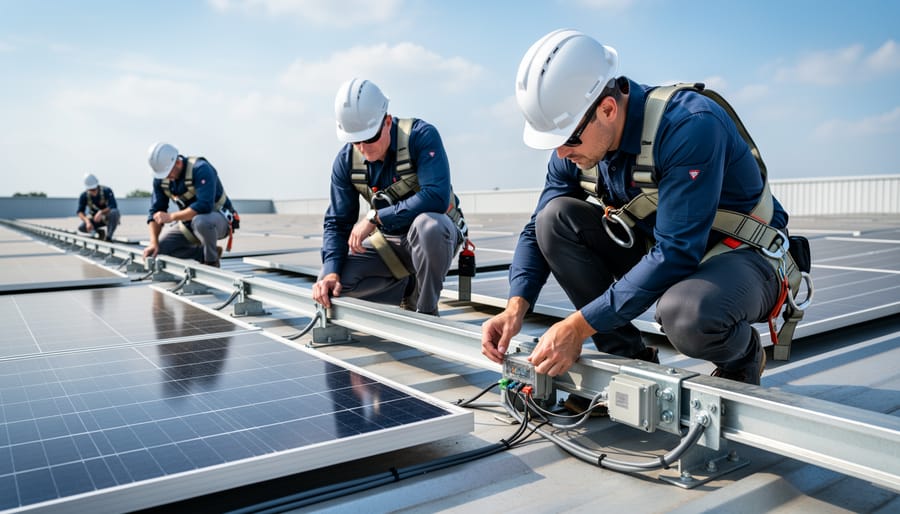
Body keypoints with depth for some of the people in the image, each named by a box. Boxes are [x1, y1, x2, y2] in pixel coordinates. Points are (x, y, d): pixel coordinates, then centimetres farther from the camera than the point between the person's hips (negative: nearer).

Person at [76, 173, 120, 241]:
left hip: (109, 217, -3)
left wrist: (101, 212, -50)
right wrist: (87, 221, -38)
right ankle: (100, 232, 5)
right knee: (81, 228, -22)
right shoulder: (84, 196, -14)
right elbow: (80, 212, -18)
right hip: (95, 219, 3)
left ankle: (108, 236, -27)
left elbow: (113, 207, -34)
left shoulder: (107, 191, -23)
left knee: (114, 212, -38)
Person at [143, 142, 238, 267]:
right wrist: (153, 242, -14)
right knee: (156, 250, -4)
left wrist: (171, 217, -31)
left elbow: (204, 206, -36)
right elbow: (155, 211, -2)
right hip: (188, 223, 7)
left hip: (218, 219, -7)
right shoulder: (160, 179, -4)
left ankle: (212, 261, -15)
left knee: (200, 220, -41)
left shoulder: (200, 169, -25)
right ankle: (204, 254, 7)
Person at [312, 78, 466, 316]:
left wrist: (375, 217, -31)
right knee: (329, 285, -14)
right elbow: (337, 223, -4)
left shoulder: (421, 136, -22)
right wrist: (331, 271, -21)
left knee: (426, 224, -41)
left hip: (436, 234, -4)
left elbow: (436, 197, -35)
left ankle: (427, 310, -16)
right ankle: (409, 289, 7)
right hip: (389, 243, 5)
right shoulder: (346, 161, -7)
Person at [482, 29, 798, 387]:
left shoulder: (689, 125, -29)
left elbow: (676, 253, -33)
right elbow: (538, 230, -2)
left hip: (744, 257, -6)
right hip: (658, 251, 6)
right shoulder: (573, 148, -9)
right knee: (554, 218, -15)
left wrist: (579, 326, -33)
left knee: (687, 314, -41)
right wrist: (515, 307, -20)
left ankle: (743, 356, -1)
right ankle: (629, 358, -5)